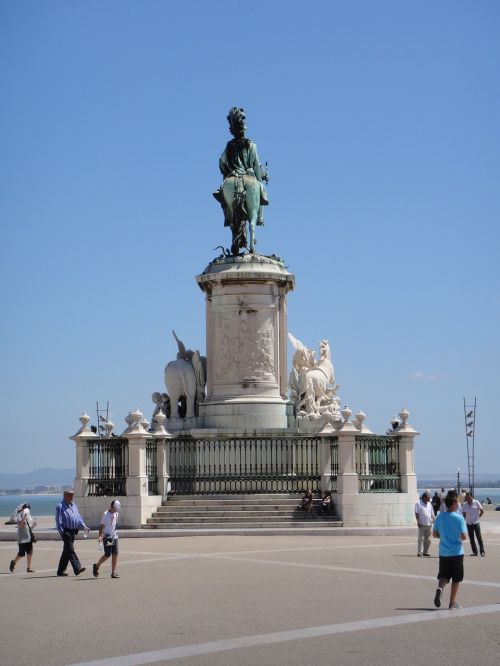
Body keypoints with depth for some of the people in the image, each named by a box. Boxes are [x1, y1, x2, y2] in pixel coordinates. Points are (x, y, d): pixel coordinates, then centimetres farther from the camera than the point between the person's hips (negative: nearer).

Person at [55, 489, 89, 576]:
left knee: (66, 552, 11)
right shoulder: (60, 506, -5)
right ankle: (77, 568, -21)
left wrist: (84, 526, 4)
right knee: (70, 550, -13)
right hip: (66, 531, -8)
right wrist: (62, 532, -15)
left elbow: (78, 518, 19)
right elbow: (58, 521, -9)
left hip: (73, 531, 8)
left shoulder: (74, 506, 18)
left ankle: (61, 570, 17)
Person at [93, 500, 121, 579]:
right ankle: (96, 566, 13)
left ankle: (113, 572, 5)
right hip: (107, 537, -7)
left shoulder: (116, 514, 12)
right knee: (108, 555, -9)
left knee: (115, 554, 1)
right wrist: (100, 536, -21)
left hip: (114, 537, 7)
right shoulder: (106, 514, -9)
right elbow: (101, 526, -11)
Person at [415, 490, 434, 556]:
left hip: (429, 524, 6)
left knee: (427, 540, 8)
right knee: (421, 539, -8)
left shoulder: (429, 504, 17)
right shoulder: (419, 503, -2)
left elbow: (432, 513, 21)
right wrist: (418, 521, -16)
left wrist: (433, 520, 8)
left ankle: (425, 552, 15)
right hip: (422, 524, -6)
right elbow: (417, 513, -7)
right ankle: (419, 552, -7)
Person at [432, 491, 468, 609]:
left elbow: (434, 534, 5)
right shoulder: (459, 518, -14)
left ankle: (440, 588, -21)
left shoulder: (440, 517, 0)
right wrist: (459, 537, 5)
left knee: (444, 576, 10)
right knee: (456, 578, 10)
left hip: (443, 552, 3)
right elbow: (464, 536, -17)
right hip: (456, 552, -3)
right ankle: (453, 602, 14)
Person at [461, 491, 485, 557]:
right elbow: (464, 514, 4)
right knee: (471, 538, 6)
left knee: (479, 538, -1)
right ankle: (474, 552, 14)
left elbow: (482, 511, 0)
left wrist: (478, 517, -2)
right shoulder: (464, 504, 0)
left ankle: (482, 551, 5)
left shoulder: (476, 503, -7)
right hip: (469, 524, 3)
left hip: (476, 523, -3)